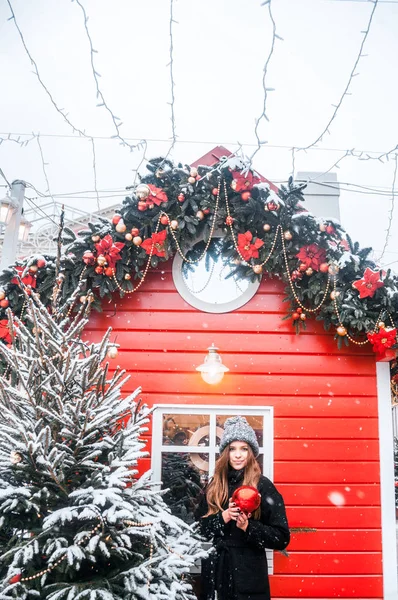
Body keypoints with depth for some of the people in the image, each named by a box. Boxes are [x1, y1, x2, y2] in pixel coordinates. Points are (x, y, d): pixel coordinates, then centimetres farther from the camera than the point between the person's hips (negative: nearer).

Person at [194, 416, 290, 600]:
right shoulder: (213, 486, 6)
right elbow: (197, 528, 2)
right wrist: (224, 517, -13)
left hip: (249, 573, -3)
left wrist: (248, 527, -21)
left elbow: (281, 538, -9)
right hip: (215, 571, 4)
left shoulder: (263, 486, -7)